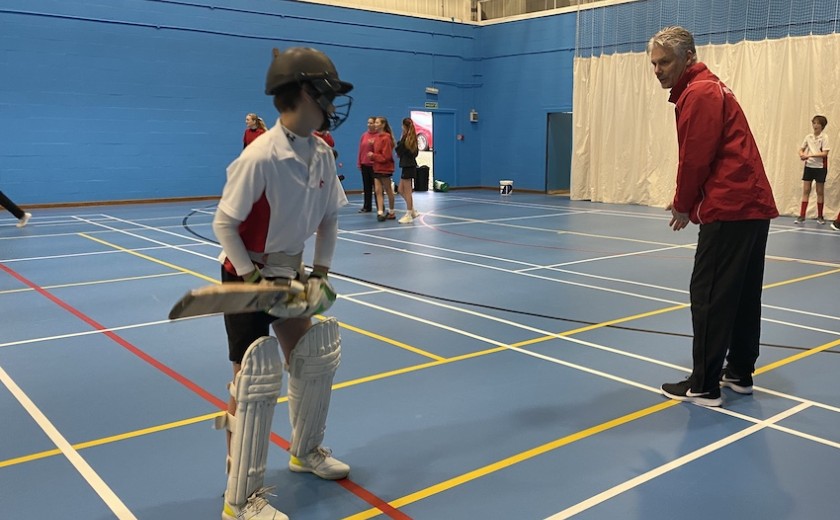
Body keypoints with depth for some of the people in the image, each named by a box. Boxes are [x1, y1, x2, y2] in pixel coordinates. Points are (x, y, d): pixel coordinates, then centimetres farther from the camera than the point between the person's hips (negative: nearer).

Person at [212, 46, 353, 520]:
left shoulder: (322, 153, -4)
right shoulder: (260, 157, -26)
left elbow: (329, 219, 5)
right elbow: (224, 224, -20)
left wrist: (320, 274, -1)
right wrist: (255, 279, -20)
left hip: (289, 271, 8)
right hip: (247, 275, -7)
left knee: (316, 360, 14)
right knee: (256, 382, -8)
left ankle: (306, 451, 38)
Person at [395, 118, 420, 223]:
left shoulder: (405, 138, -15)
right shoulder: (413, 138, 10)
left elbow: (399, 152, -12)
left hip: (407, 166, -9)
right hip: (411, 165, 9)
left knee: (407, 191, -1)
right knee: (401, 190, 15)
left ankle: (409, 215, 5)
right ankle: (412, 211, 18)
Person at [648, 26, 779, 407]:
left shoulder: (699, 93, -11)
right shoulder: (708, 88, 20)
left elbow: (695, 159, -15)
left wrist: (683, 205, -2)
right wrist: (687, 201, 12)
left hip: (729, 210, -11)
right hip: (753, 206, 11)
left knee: (709, 296, -6)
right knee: (743, 294, 15)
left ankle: (703, 387, -1)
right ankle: (740, 373, 25)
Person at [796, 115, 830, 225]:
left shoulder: (824, 137, -7)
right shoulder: (808, 137, 5)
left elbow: (824, 153, -15)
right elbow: (801, 149, 11)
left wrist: (810, 155, -24)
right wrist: (802, 154, -11)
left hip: (820, 167, -3)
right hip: (809, 165, 3)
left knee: (820, 192, 5)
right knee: (805, 191, 0)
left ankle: (820, 216, 14)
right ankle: (802, 216, 0)